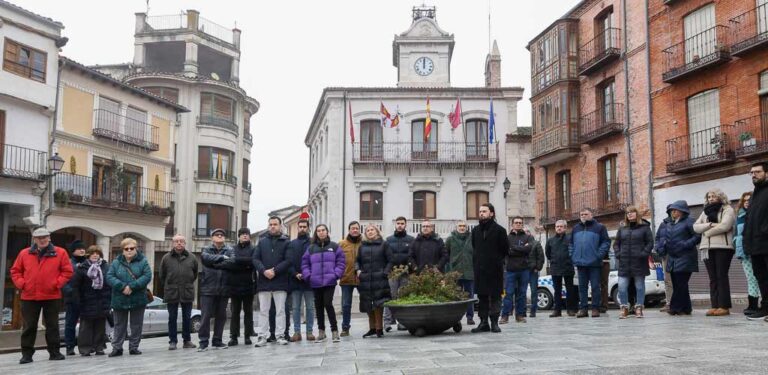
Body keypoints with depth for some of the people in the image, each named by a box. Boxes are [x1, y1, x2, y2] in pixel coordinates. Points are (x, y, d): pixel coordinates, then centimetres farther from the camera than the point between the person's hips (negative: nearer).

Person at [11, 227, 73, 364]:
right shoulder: (24, 253, 4)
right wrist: (21, 284, -3)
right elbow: (15, 271, 10)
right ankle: (27, 354, 14)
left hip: (51, 296, -1)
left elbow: (67, 271, 0)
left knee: (52, 326, 7)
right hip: (29, 297, 1)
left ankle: (54, 352, 16)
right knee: (29, 326, 6)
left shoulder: (60, 253, -1)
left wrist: (57, 283, -9)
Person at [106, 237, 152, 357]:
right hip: (119, 300, 1)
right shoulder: (116, 263, 3)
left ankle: (134, 347, 16)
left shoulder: (142, 261, -2)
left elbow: (147, 276, -12)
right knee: (119, 325, 9)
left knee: (136, 324, 6)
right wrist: (122, 286, -21)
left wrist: (132, 286, -21)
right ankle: (117, 347, 15)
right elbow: (109, 277, -6)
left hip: (138, 300, -1)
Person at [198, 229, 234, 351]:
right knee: (206, 315, -5)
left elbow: (232, 262, -11)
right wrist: (222, 257, -11)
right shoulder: (206, 249, 10)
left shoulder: (230, 250, 10)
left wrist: (215, 264, -12)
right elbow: (206, 258, -13)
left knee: (221, 315, 7)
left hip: (223, 288, 2)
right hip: (208, 288, -2)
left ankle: (217, 341, 17)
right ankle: (204, 341, 2)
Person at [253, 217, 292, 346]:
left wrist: (275, 271, -16)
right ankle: (262, 336, 9)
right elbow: (255, 259, 4)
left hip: (280, 282, -2)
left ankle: (280, 335, 8)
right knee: (263, 310, 5)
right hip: (264, 281, 2)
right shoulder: (262, 241, 13)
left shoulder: (286, 242, 5)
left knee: (280, 310, 2)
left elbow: (288, 260, -5)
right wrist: (264, 271, -13)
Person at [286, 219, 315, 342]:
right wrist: (295, 274, -12)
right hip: (295, 281, 2)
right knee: (296, 307, 4)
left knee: (310, 307, 4)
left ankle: (309, 331, 9)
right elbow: (288, 262, 2)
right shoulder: (292, 244, 10)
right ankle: (297, 332, 9)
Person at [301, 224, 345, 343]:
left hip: (330, 282, -3)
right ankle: (321, 333, 18)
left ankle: (335, 331, -2)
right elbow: (304, 263, 11)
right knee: (318, 307, 8)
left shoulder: (334, 246, 5)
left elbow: (341, 262, 2)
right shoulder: (311, 248, 10)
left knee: (328, 304, -12)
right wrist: (308, 275, -2)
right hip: (315, 283, 3)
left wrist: (336, 274, -8)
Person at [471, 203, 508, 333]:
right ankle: (483, 322, 11)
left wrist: (497, 260, 2)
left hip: (495, 269, -4)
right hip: (479, 269, 4)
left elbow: (505, 249, 0)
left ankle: (494, 323, 5)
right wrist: (477, 262, 12)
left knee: (495, 296, 0)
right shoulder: (475, 230, 11)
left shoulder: (499, 230, -3)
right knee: (482, 297, 6)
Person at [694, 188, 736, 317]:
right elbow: (696, 226, 9)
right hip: (707, 248, 6)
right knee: (713, 278, 3)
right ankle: (715, 306, 3)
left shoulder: (727, 210, 2)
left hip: (723, 247, -6)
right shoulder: (705, 212, 21)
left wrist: (707, 232, -4)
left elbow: (724, 226, -15)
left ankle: (724, 306, -6)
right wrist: (709, 225, -9)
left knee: (721, 276, -7)